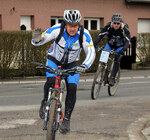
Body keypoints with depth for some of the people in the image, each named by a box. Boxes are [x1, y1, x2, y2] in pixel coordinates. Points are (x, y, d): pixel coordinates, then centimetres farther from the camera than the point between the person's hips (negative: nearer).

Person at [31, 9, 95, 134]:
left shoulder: (84, 34, -26)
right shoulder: (57, 29, -28)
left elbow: (91, 52, -28)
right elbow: (39, 41, -23)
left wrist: (85, 65, -47)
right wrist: (36, 39, -48)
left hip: (71, 64, 1)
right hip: (54, 59, -1)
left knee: (72, 87, -18)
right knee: (51, 80, -29)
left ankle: (66, 119, -3)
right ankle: (45, 102, 1)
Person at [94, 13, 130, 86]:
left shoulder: (125, 29, -29)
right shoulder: (108, 27, -24)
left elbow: (127, 41, -36)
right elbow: (100, 35, -28)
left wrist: (123, 49, -54)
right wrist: (94, 44, -44)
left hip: (120, 46, -2)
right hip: (110, 44, 2)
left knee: (117, 59, -24)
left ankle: (112, 78, -20)